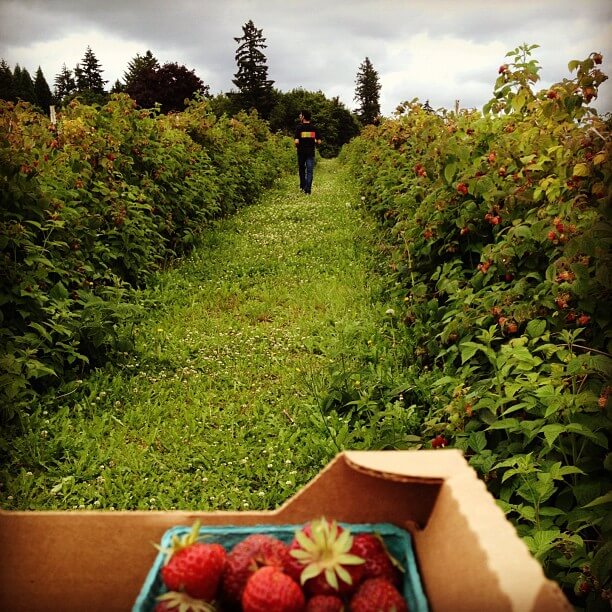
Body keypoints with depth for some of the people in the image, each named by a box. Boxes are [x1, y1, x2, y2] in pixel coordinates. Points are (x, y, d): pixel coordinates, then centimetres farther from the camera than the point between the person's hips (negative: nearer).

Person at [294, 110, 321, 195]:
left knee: (302, 169, 17)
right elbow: (319, 141, 0)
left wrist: (297, 146, 3)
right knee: (310, 171, 1)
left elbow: (296, 141, -17)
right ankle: (308, 189, -5)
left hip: (301, 152, -1)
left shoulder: (299, 127, -9)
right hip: (311, 152, 1)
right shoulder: (314, 128, 1)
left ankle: (302, 186, 23)